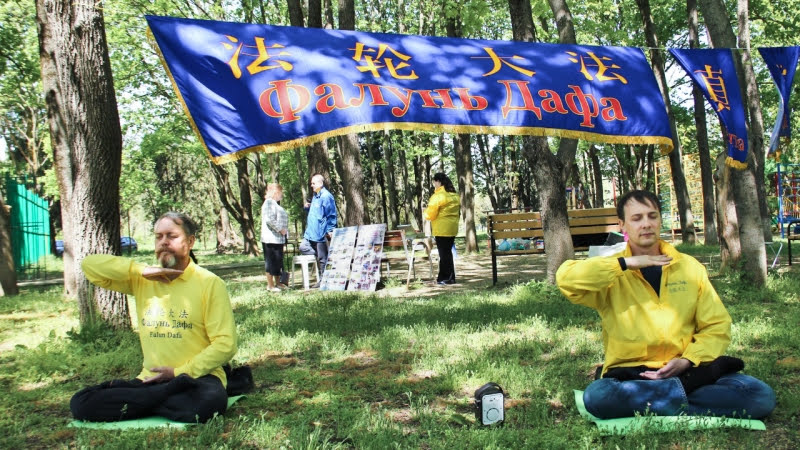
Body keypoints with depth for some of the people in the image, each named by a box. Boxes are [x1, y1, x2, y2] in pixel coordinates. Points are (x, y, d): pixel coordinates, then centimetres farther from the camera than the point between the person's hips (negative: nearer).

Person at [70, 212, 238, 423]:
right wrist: (141, 271, -7)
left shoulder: (209, 283, -2)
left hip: (196, 377, -4)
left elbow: (225, 344, -8)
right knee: (81, 403, -16)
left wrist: (179, 373, -15)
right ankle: (175, 391, -14)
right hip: (149, 379, 4)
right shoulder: (141, 280, 11)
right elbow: (89, 264, 2)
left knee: (208, 402, -39)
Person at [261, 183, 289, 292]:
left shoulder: (274, 203, 21)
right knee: (271, 261, -5)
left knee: (278, 262, 13)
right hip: (271, 238, -10)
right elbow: (269, 219, -22)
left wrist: (284, 230, 15)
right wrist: (280, 229, -17)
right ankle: (270, 285, -1)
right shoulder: (269, 202, -11)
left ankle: (277, 283, 20)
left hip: (278, 238, 10)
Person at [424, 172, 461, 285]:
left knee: (444, 253, -2)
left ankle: (445, 278, 1)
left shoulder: (438, 196, -14)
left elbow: (430, 214, -11)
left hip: (441, 229, -8)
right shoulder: (454, 195, 12)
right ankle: (450, 277, 18)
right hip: (452, 228, 8)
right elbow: (457, 211, 17)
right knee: (448, 252, 14)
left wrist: (426, 213, 8)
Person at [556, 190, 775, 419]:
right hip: (630, 376, -2)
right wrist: (626, 263, -15)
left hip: (684, 372, 3)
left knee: (760, 395, -20)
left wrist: (687, 361, -8)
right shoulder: (612, 274, 5)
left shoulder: (690, 267, 12)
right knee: (596, 396, -34)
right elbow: (566, 278, -15)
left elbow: (717, 326, 10)